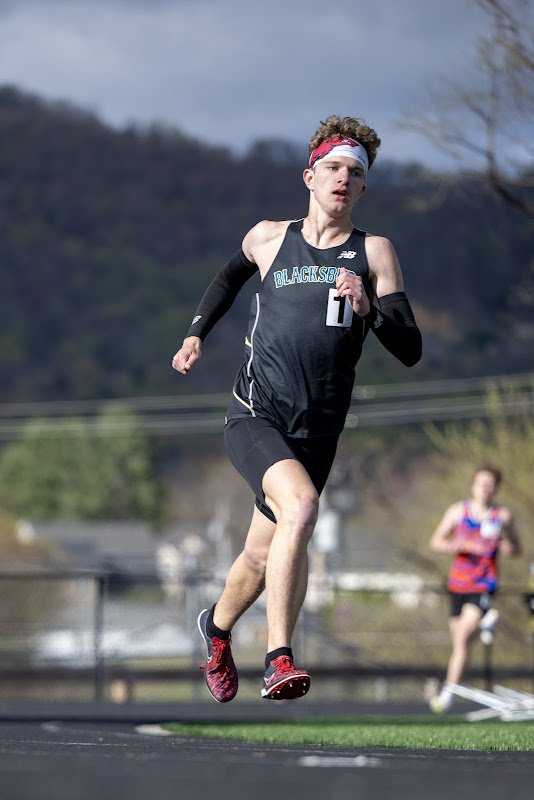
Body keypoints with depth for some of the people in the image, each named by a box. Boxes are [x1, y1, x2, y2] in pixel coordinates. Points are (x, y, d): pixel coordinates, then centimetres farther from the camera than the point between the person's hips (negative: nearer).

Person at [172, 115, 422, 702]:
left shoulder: (373, 253, 4)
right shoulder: (269, 237, 8)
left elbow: (410, 351, -2)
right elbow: (233, 273, 32)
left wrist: (368, 309, -18)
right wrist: (196, 333, 23)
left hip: (316, 432, 2)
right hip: (253, 417, -2)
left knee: (264, 557, 13)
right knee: (300, 505, -31)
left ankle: (216, 625, 47)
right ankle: (279, 659, -30)